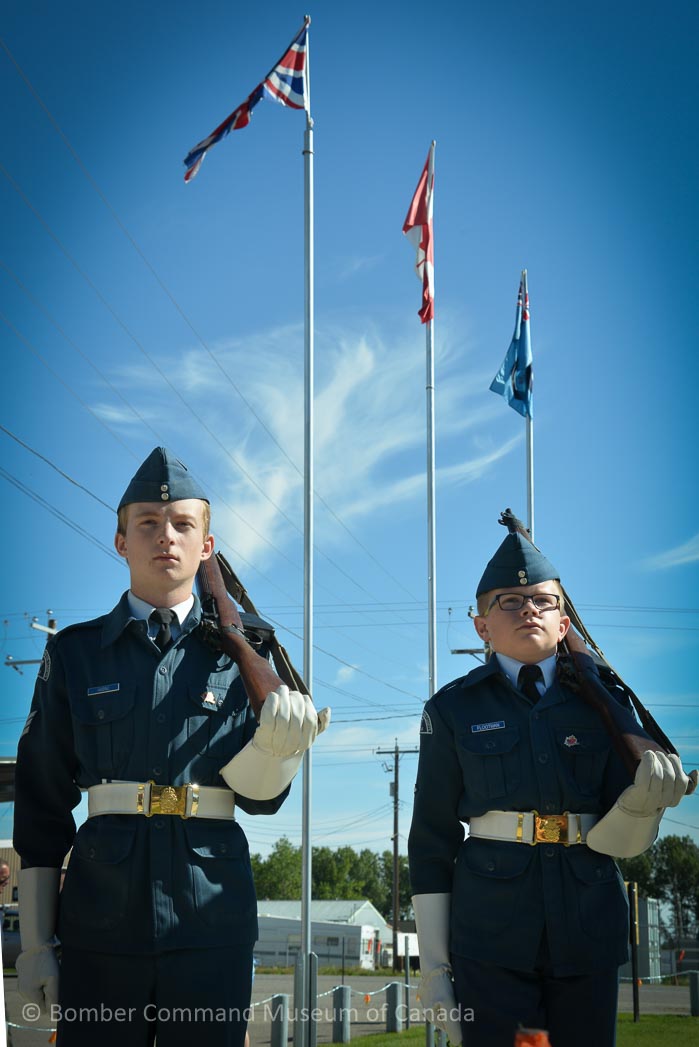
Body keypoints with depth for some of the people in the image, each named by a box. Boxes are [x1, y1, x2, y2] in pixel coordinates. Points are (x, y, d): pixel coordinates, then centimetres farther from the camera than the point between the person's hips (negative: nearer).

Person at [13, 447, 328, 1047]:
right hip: (103, 923, 0)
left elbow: (257, 795, 2)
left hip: (213, 923, 0)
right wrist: (35, 942, 5)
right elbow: (42, 806, 8)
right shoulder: (74, 654, 7)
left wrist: (276, 743, -21)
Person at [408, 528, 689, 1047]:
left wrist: (643, 802, -23)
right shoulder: (454, 709, 2)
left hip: (588, 927, 2)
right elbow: (432, 839, 3)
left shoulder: (600, 701, 5)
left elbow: (624, 840, 1)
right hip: (491, 931, -2)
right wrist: (433, 964, -2)